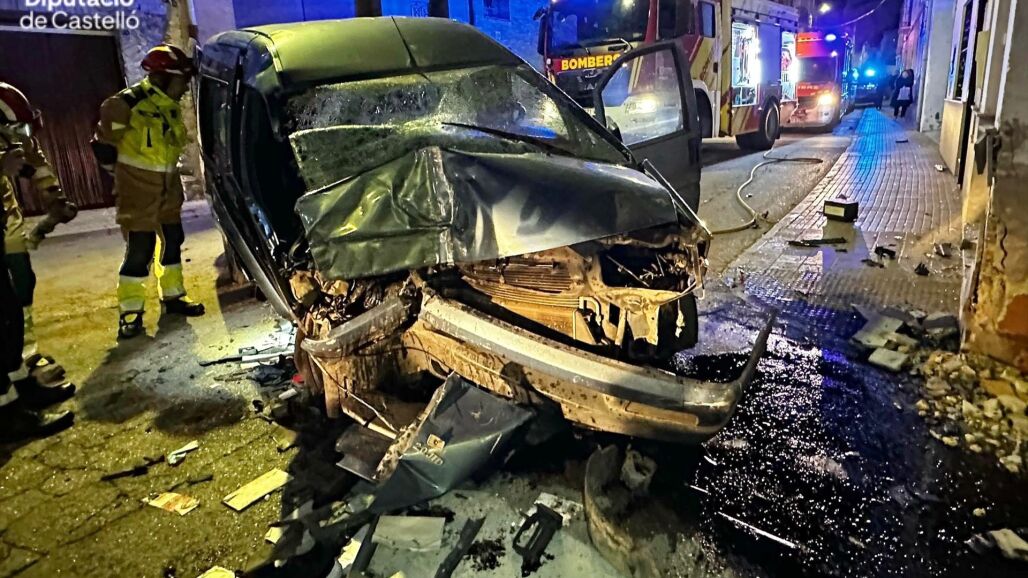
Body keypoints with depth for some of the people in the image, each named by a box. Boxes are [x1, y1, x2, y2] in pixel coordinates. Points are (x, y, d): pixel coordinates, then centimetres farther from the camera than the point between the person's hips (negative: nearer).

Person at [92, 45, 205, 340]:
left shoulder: (171, 107, 6)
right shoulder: (126, 104, -18)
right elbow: (103, 145, -10)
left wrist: (165, 172, 16)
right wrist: (125, 174, 1)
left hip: (168, 187, 8)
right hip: (138, 192, -8)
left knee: (173, 242, 13)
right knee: (139, 250, -6)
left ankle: (173, 297, 28)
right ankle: (130, 312, 4)